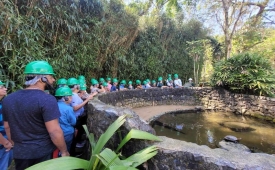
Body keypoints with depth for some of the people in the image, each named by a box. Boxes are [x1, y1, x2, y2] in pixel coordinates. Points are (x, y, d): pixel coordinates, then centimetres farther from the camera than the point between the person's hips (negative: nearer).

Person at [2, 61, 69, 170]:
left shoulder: (8, 99, 2)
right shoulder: (47, 99, -21)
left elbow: (7, 127, 12)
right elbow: (54, 131, -23)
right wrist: (64, 151, -10)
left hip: (20, 153, 6)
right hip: (44, 152, -5)